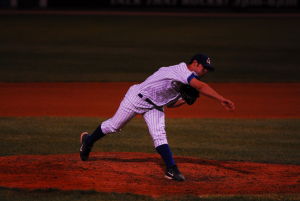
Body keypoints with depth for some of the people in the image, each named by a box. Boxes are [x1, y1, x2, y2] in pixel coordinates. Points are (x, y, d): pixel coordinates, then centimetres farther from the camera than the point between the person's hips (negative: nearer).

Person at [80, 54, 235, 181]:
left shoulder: (185, 84, 3)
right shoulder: (182, 69, -26)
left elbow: (170, 103, 9)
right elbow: (201, 86, -42)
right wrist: (222, 100, -51)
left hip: (155, 106, 8)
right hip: (138, 97, -8)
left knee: (159, 135, -12)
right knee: (113, 126, 8)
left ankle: (171, 169, -20)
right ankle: (89, 140, 33)